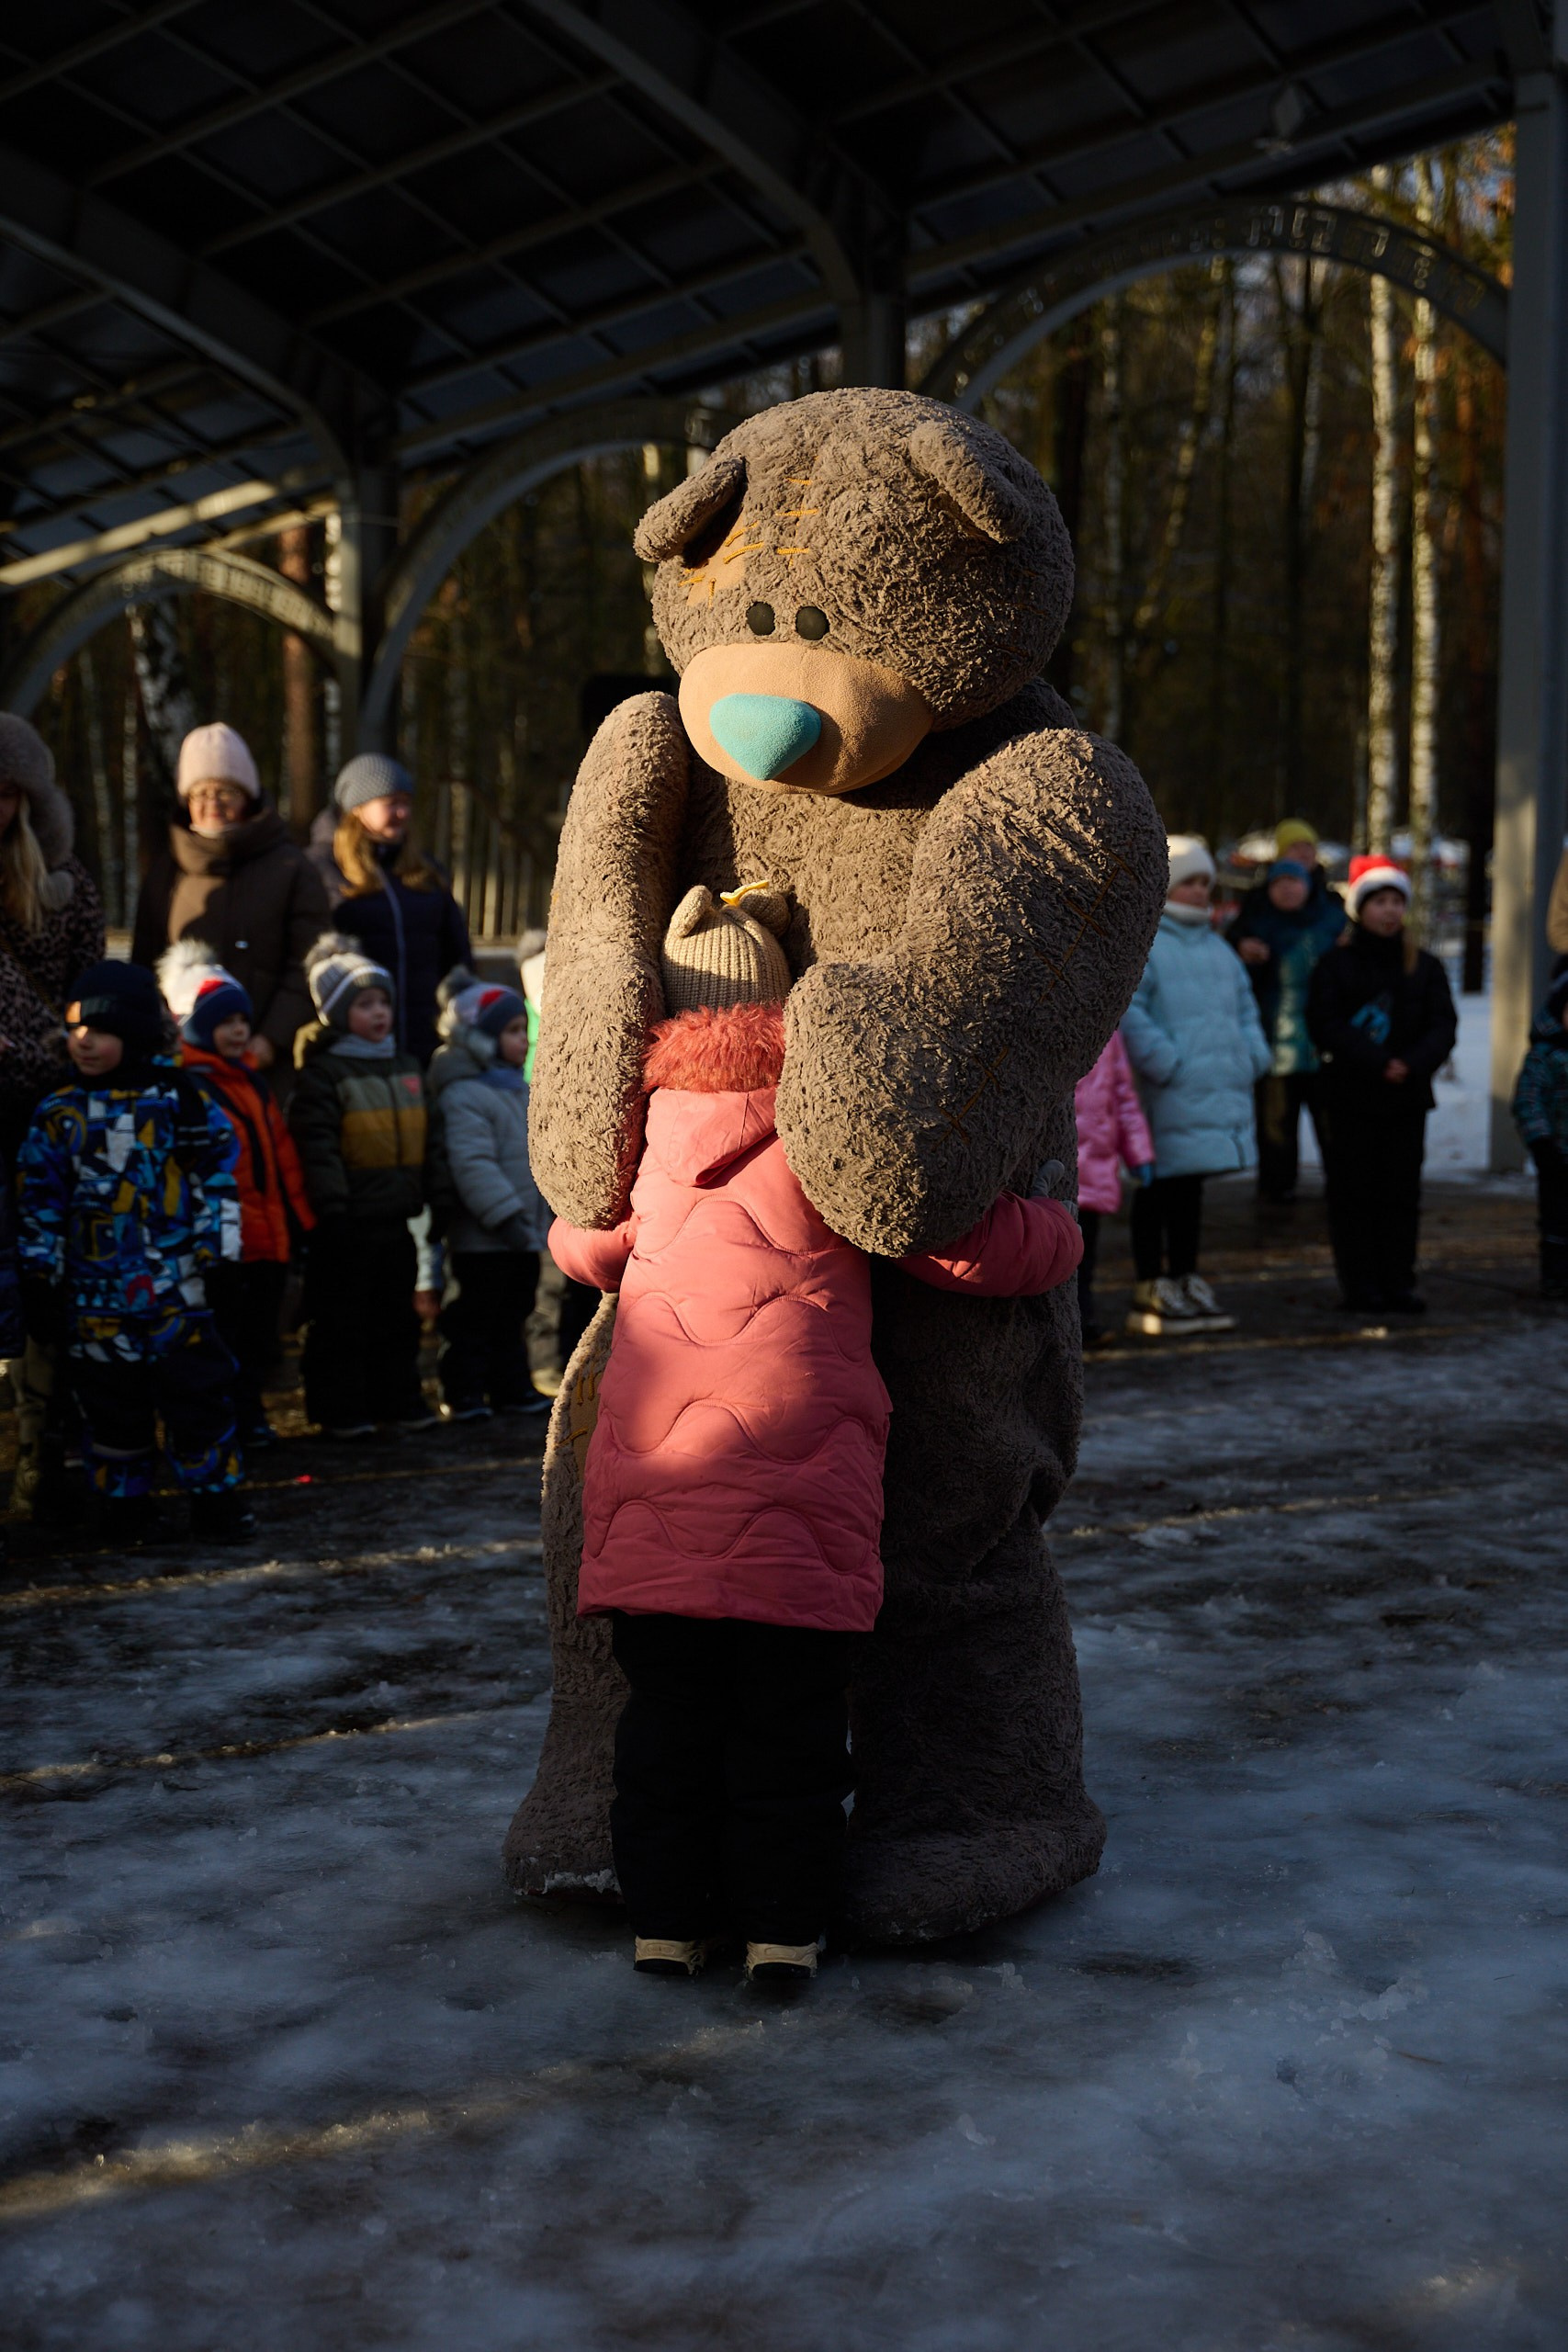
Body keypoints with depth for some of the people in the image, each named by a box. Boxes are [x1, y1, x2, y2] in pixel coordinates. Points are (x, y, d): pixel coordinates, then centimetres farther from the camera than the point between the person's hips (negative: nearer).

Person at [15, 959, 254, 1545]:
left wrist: (219, 1249, 0)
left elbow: (220, 1172, 4)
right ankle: (124, 1511, 20)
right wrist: (40, 1278, 3)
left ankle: (216, 1503, 12)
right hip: (97, 1293, 1)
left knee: (200, 1394, 1)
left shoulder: (180, 1099, -1)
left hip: (179, 1287, -1)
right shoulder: (59, 1114, 2)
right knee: (111, 1403, 8)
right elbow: (38, 1202, 6)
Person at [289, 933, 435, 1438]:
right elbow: (317, 1145, -17)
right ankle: (338, 1409, 11)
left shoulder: (406, 1068, 12)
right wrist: (332, 1207, -23)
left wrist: (427, 1197, 15)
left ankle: (398, 1398, 26)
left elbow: (424, 1139, 19)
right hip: (347, 1225, -7)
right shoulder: (322, 1073, -10)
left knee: (396, 1316, 15)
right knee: (340, 1320, 3)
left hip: (395, 1220, 7)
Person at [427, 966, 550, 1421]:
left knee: (511, 1314, 16)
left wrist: (540, 1212, 23)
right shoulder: (462, 1095, -16)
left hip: (520, 1233, 9)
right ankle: (463, 1393, 6)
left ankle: (511, 1388, 24)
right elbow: (473, 1163, -24)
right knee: (473, 1316, -1)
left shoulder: (517, 1089, 16)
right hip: (480, 1236, -9)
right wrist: (505, 1215, -27)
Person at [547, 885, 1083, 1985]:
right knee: (789, 1715, 8)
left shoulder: (642, 1135, 9)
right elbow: (982, 1247, -2)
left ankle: (667, 1918, 18)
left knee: (668, 1708, 12)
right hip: (799, 1481, -3)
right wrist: (1059, 1228, 19)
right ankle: (781, 1925, 14)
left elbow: (582, 1247, 27)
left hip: (649, 1477, 3)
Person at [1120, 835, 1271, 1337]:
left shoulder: (1216, 947, 20)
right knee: (1159, 1188, -2)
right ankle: (1150, 1291, 4)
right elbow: (1128, 1012, -19)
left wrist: (1253, 1056, 13)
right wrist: (1166, 1064, -21)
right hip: (1169, 1098, -8)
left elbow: (1244, 1007, 28)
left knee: (1190, 1189, 15)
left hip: (1220, 1090, 8)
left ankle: (1186, 1283, 22)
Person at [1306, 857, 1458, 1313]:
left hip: (1407, 1099, 2)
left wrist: (1414, 1063, -18)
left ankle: (1399, 1282, 11)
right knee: (1353, 1192, 0)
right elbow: (1325, 1025, -10)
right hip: (1350, 1098, -2)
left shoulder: (1425, 967, 9)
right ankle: (1359, 1285, 6)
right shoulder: (1336, 964, 1)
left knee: (1402, 1192, 4)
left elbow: (1443, 1024, 2)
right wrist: (1379, 1063, -19)